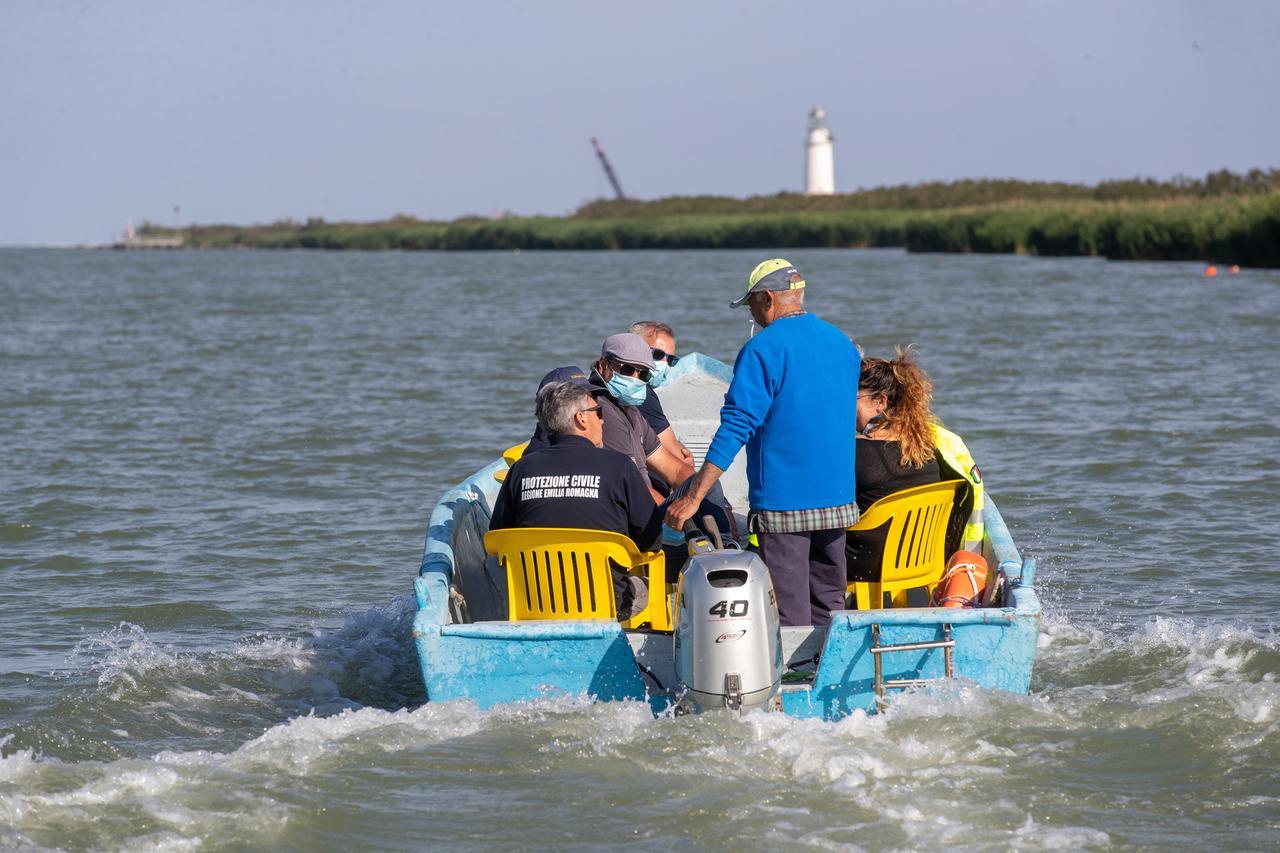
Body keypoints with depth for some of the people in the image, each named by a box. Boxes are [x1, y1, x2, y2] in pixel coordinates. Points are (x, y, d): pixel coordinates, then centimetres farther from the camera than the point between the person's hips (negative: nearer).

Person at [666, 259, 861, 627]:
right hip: (838, 500, 7)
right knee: (828, 607, 13)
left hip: (782, 500, -7)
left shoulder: (763, 350, -11)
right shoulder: (843, 344, 12)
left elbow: (736, 427, -17)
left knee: (790, 615, -5)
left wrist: (693, 497, -17)